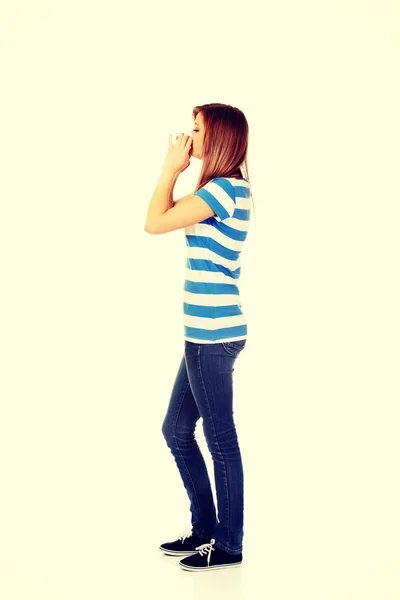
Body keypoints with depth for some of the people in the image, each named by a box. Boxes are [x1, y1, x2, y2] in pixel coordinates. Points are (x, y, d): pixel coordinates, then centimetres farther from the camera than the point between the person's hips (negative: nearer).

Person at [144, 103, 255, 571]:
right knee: (176, 431, 17)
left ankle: (229, 546, 13)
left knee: (220, 441, 0)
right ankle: (204, 529, 29)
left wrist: (171, 169, -7)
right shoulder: (223, 190, 17)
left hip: (214, 334, -11)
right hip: (205, 333, 11)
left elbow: (155, 223, -15)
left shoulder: (225, 189, -14)